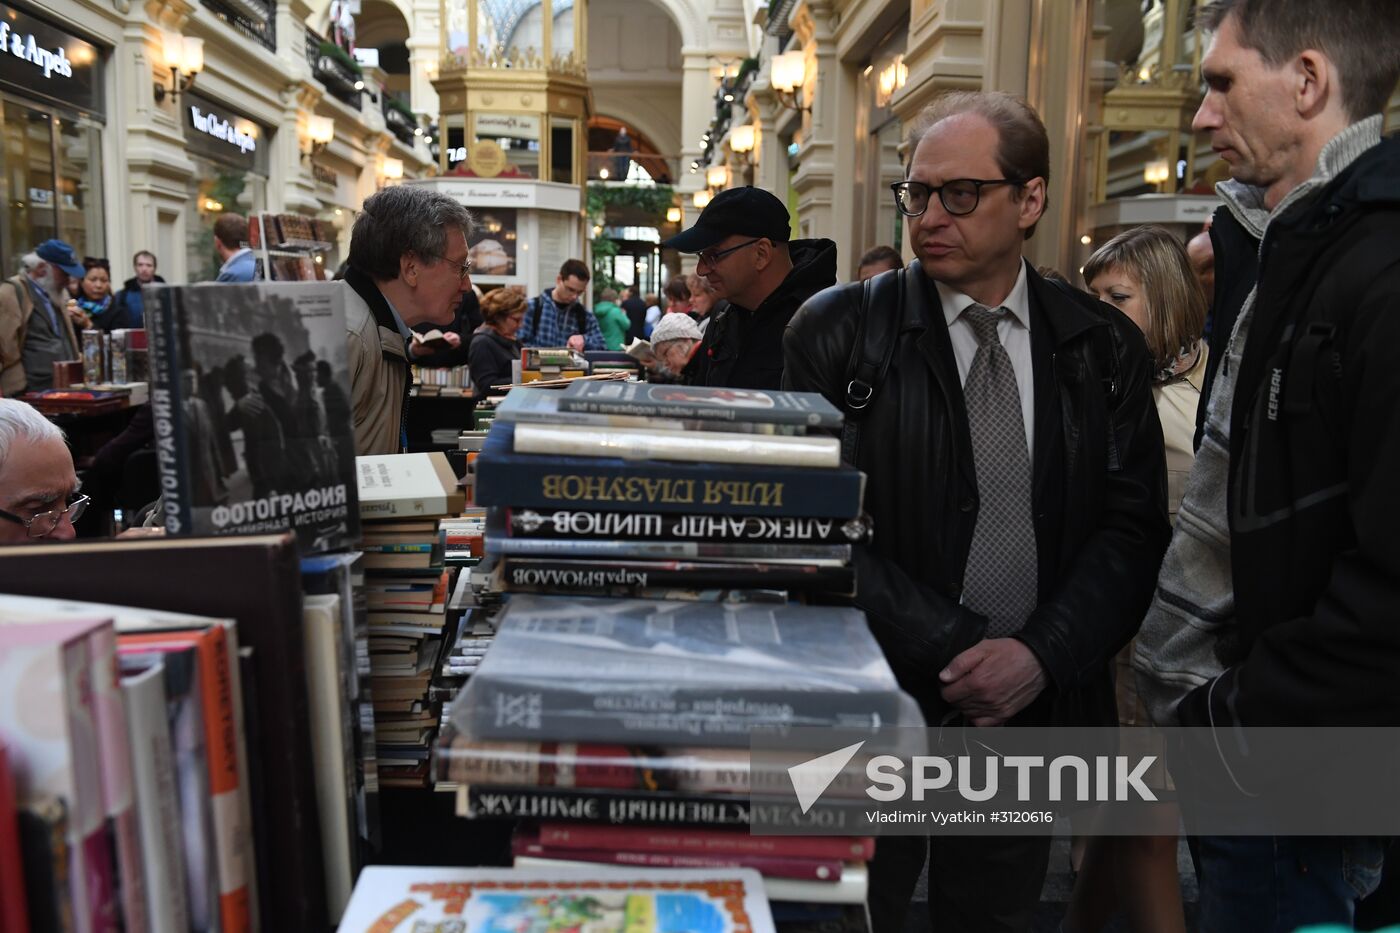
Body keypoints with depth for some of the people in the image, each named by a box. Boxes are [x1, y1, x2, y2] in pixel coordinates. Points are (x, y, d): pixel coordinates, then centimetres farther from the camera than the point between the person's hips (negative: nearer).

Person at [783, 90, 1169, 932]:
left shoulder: (1105, 348, 3)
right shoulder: (839, 333, -7)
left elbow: (1132, 525, 1)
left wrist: (1041, 656, -13)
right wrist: (955, 652, -15)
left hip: (1035, 707, 3)